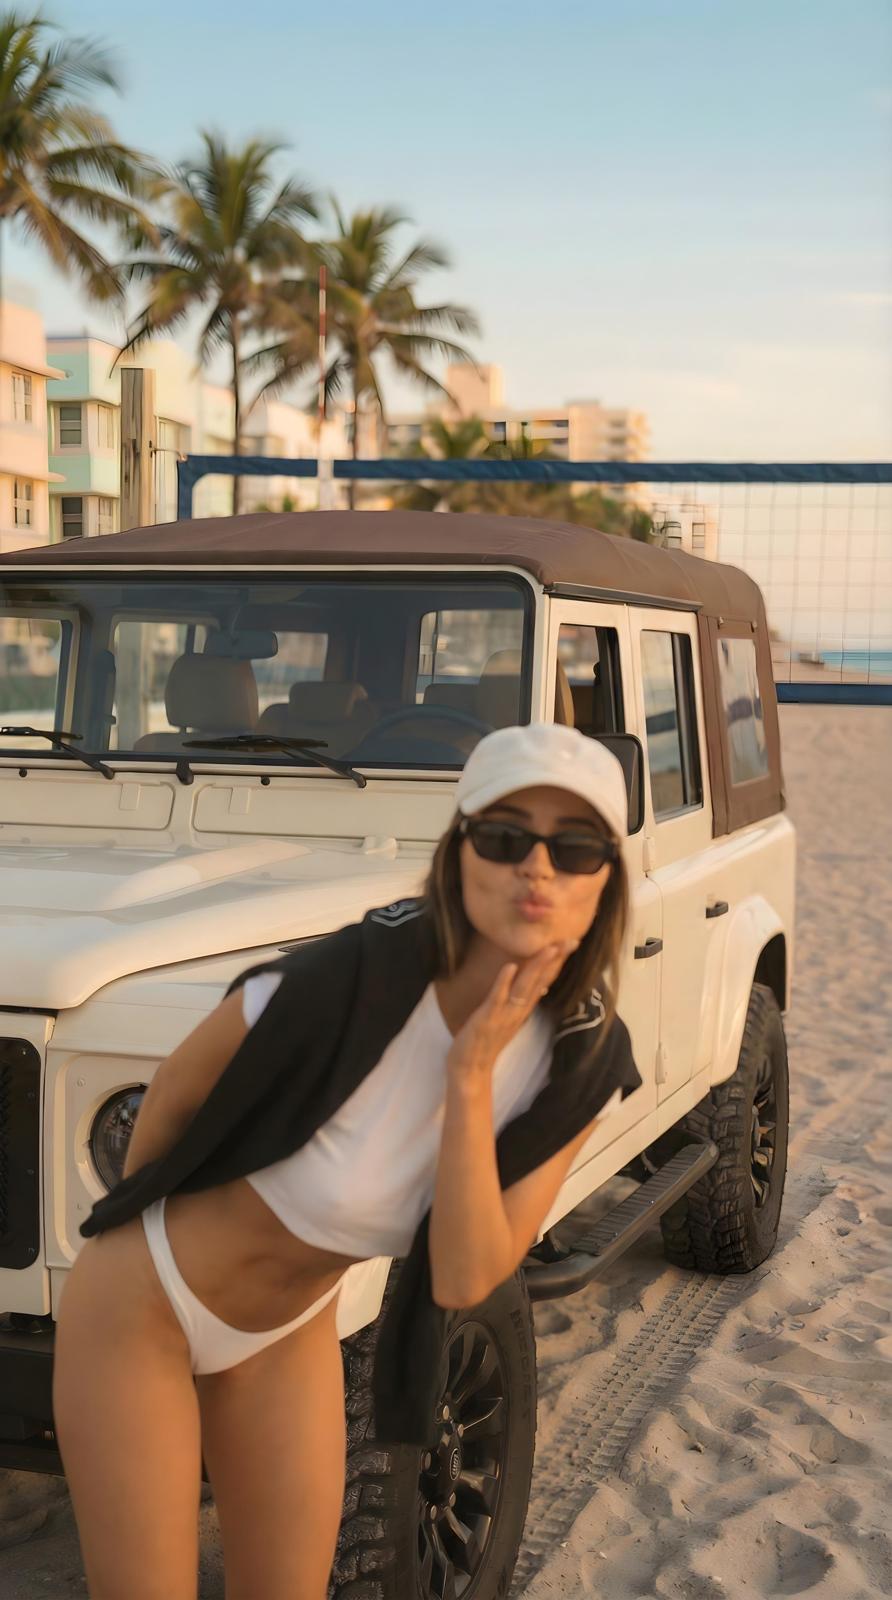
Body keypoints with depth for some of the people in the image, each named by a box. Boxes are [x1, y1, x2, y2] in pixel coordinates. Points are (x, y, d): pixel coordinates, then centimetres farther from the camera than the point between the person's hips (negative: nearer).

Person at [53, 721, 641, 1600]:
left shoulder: (585, 1064, -17)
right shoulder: (335, 989, -32)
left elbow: (461, 1283, -22)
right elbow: (176, 1089, -12)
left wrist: (471, 1075, -32)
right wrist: (138, 1228, 4)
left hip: (289, 1336, 4)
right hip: (141, 1307, -4)